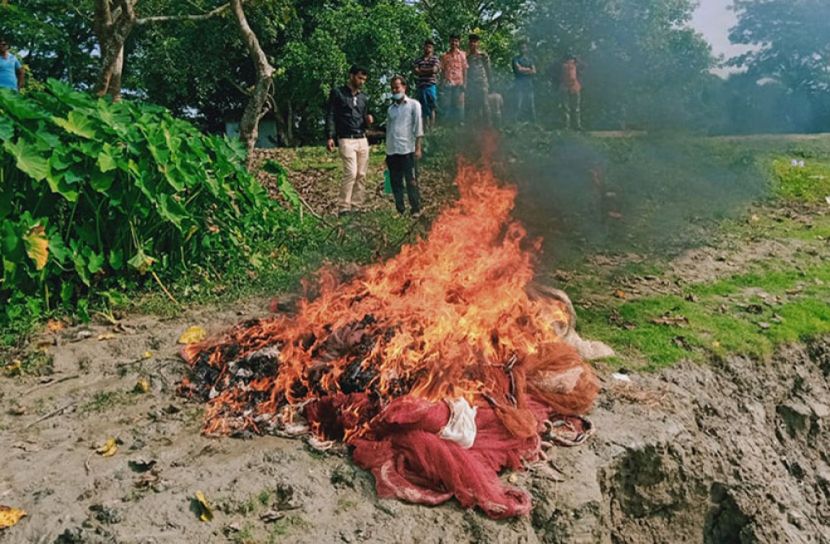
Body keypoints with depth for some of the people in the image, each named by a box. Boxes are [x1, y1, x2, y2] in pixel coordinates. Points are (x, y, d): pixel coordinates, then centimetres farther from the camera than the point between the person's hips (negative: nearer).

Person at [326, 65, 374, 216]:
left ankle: (356, 207, 6)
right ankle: (344, 208, -12)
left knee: (361, 175, 1)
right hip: (346, 140, -6)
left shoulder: (364, 98, 18)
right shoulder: (337, 93, 1)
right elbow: (330, 116, -4)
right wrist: (330, 137, -14)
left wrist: (368, 121, -1)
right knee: (351, 173, -16)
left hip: (362, 140, 6)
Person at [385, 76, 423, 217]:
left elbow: (418, 127, -2)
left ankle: (416, 209, 2)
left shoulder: (413, 105, 4)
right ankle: (400, 210, 12)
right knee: (395, 183, 5)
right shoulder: (391, 108, 18)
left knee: (411, 181, -4)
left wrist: (418, 148, -10)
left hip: (407, 150, -5)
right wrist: (387, 152, 14)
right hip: (392, 151, 5)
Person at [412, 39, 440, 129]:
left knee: (432, 108, 0)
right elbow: (415, 71, -1)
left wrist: (421, 70, 0)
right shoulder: (418, 60, 11)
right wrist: (428, 71, -7)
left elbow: (434, 70, -10)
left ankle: (432, 127, 4)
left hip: (431, 86, -3)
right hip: (421, 86, 3)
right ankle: (426, 126, 12)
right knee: (424, 108, 6)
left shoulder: (435, 59, 4)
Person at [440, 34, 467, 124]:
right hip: (447, 83, 1)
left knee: (459, 105, -1)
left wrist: (464, 82, -3)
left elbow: (465, 69, 6)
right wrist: (442, 84, 2)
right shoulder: (445, 56, 11)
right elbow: (442, 70, 10)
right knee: (447, 105, -1)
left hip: (458, 83, -1)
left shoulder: (462, 54, 9)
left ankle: (460, 123, 4)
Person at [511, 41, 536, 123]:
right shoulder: (516, 59, 6)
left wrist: (523, 70, -4)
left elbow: (534, 72, 6)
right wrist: (528, 69, 4)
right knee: (519, 105, -13)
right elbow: (519, 69, -8)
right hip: (519, 84, -4)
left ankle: (533, 122, 3)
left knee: (531, 106, 1)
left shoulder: (530, 60, 19)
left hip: (529, 84, 4)